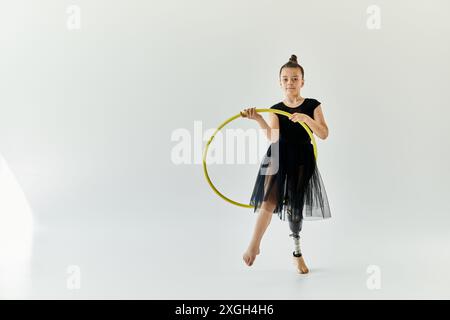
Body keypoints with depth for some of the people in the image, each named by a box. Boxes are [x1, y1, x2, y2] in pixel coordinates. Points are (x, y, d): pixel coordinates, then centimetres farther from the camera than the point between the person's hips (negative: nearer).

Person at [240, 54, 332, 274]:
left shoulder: (312, 106, 0)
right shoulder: (275, 110, 2)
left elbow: (324, 134, -11)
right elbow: (273, 138, -14)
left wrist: (306, 118, -26)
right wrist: (258, 119, -27)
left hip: (302, 162, 0)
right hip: (278, 159, 0)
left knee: (295, 206, 11)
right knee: (269, 201, -18)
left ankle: (297, 253, 29)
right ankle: (254, 244, -2)